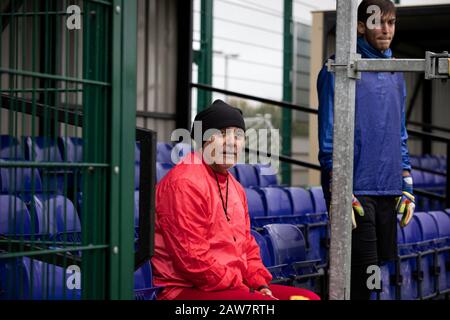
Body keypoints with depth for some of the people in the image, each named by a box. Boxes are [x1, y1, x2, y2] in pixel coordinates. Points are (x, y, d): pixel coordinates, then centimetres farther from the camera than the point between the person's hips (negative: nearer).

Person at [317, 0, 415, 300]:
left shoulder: (395, 75, 17)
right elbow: (329, 136, -8)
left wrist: (407, 187, 14)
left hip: (389, 192, 6)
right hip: (355, 190, -6)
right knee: (363, 271, -10)